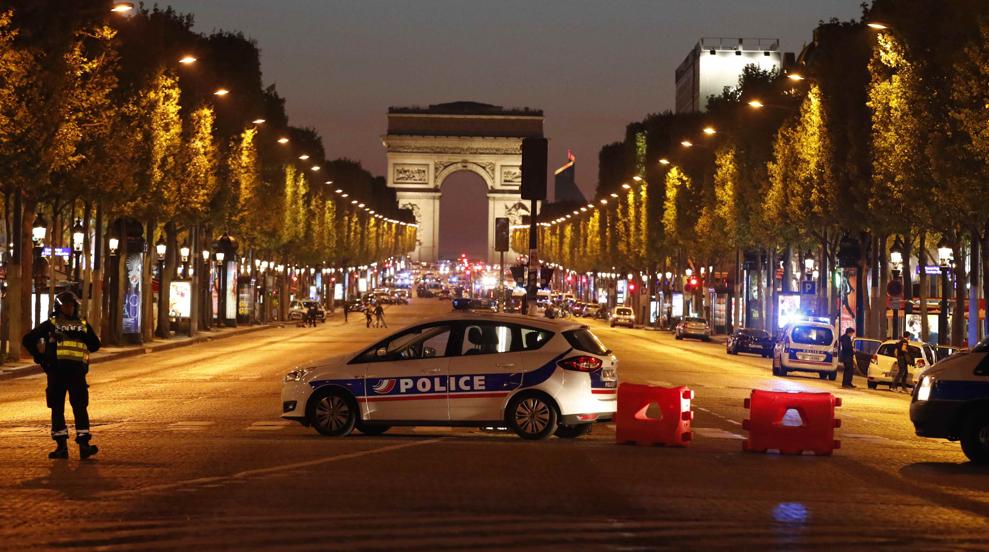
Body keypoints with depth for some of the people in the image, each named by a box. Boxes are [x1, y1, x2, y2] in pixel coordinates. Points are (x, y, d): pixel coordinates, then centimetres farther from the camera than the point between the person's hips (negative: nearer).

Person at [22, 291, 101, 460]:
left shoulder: (83, 325, 17)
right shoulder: (51, 324, 10)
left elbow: (95, 345, 26)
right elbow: (28, 340, 12)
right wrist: (41, 357, 6)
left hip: (77, 371, 1)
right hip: (56, 371, -1)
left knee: (80, 407, -5)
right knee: (57, 408, 1)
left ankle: (84, 444, -7)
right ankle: (61, 446, 6)